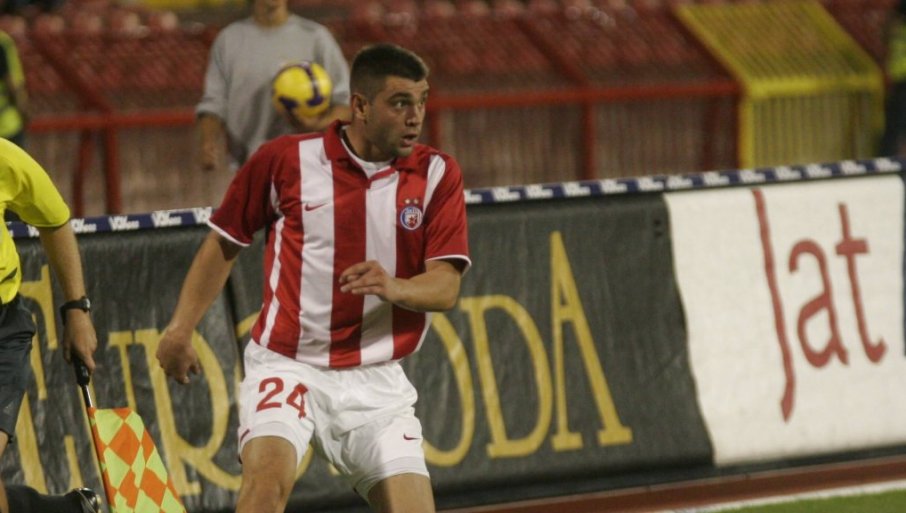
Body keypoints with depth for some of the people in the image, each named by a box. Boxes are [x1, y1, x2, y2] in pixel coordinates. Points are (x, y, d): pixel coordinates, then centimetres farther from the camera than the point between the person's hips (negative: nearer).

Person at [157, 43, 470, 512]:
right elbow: (224, 244, 10)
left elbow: (445, 287, -8)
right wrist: (180, 329, 4)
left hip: (377, 381, 2)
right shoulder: (285, 160, -4)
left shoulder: (437, 175, -1)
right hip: (286, 364, -2)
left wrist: (395, 288, -29)